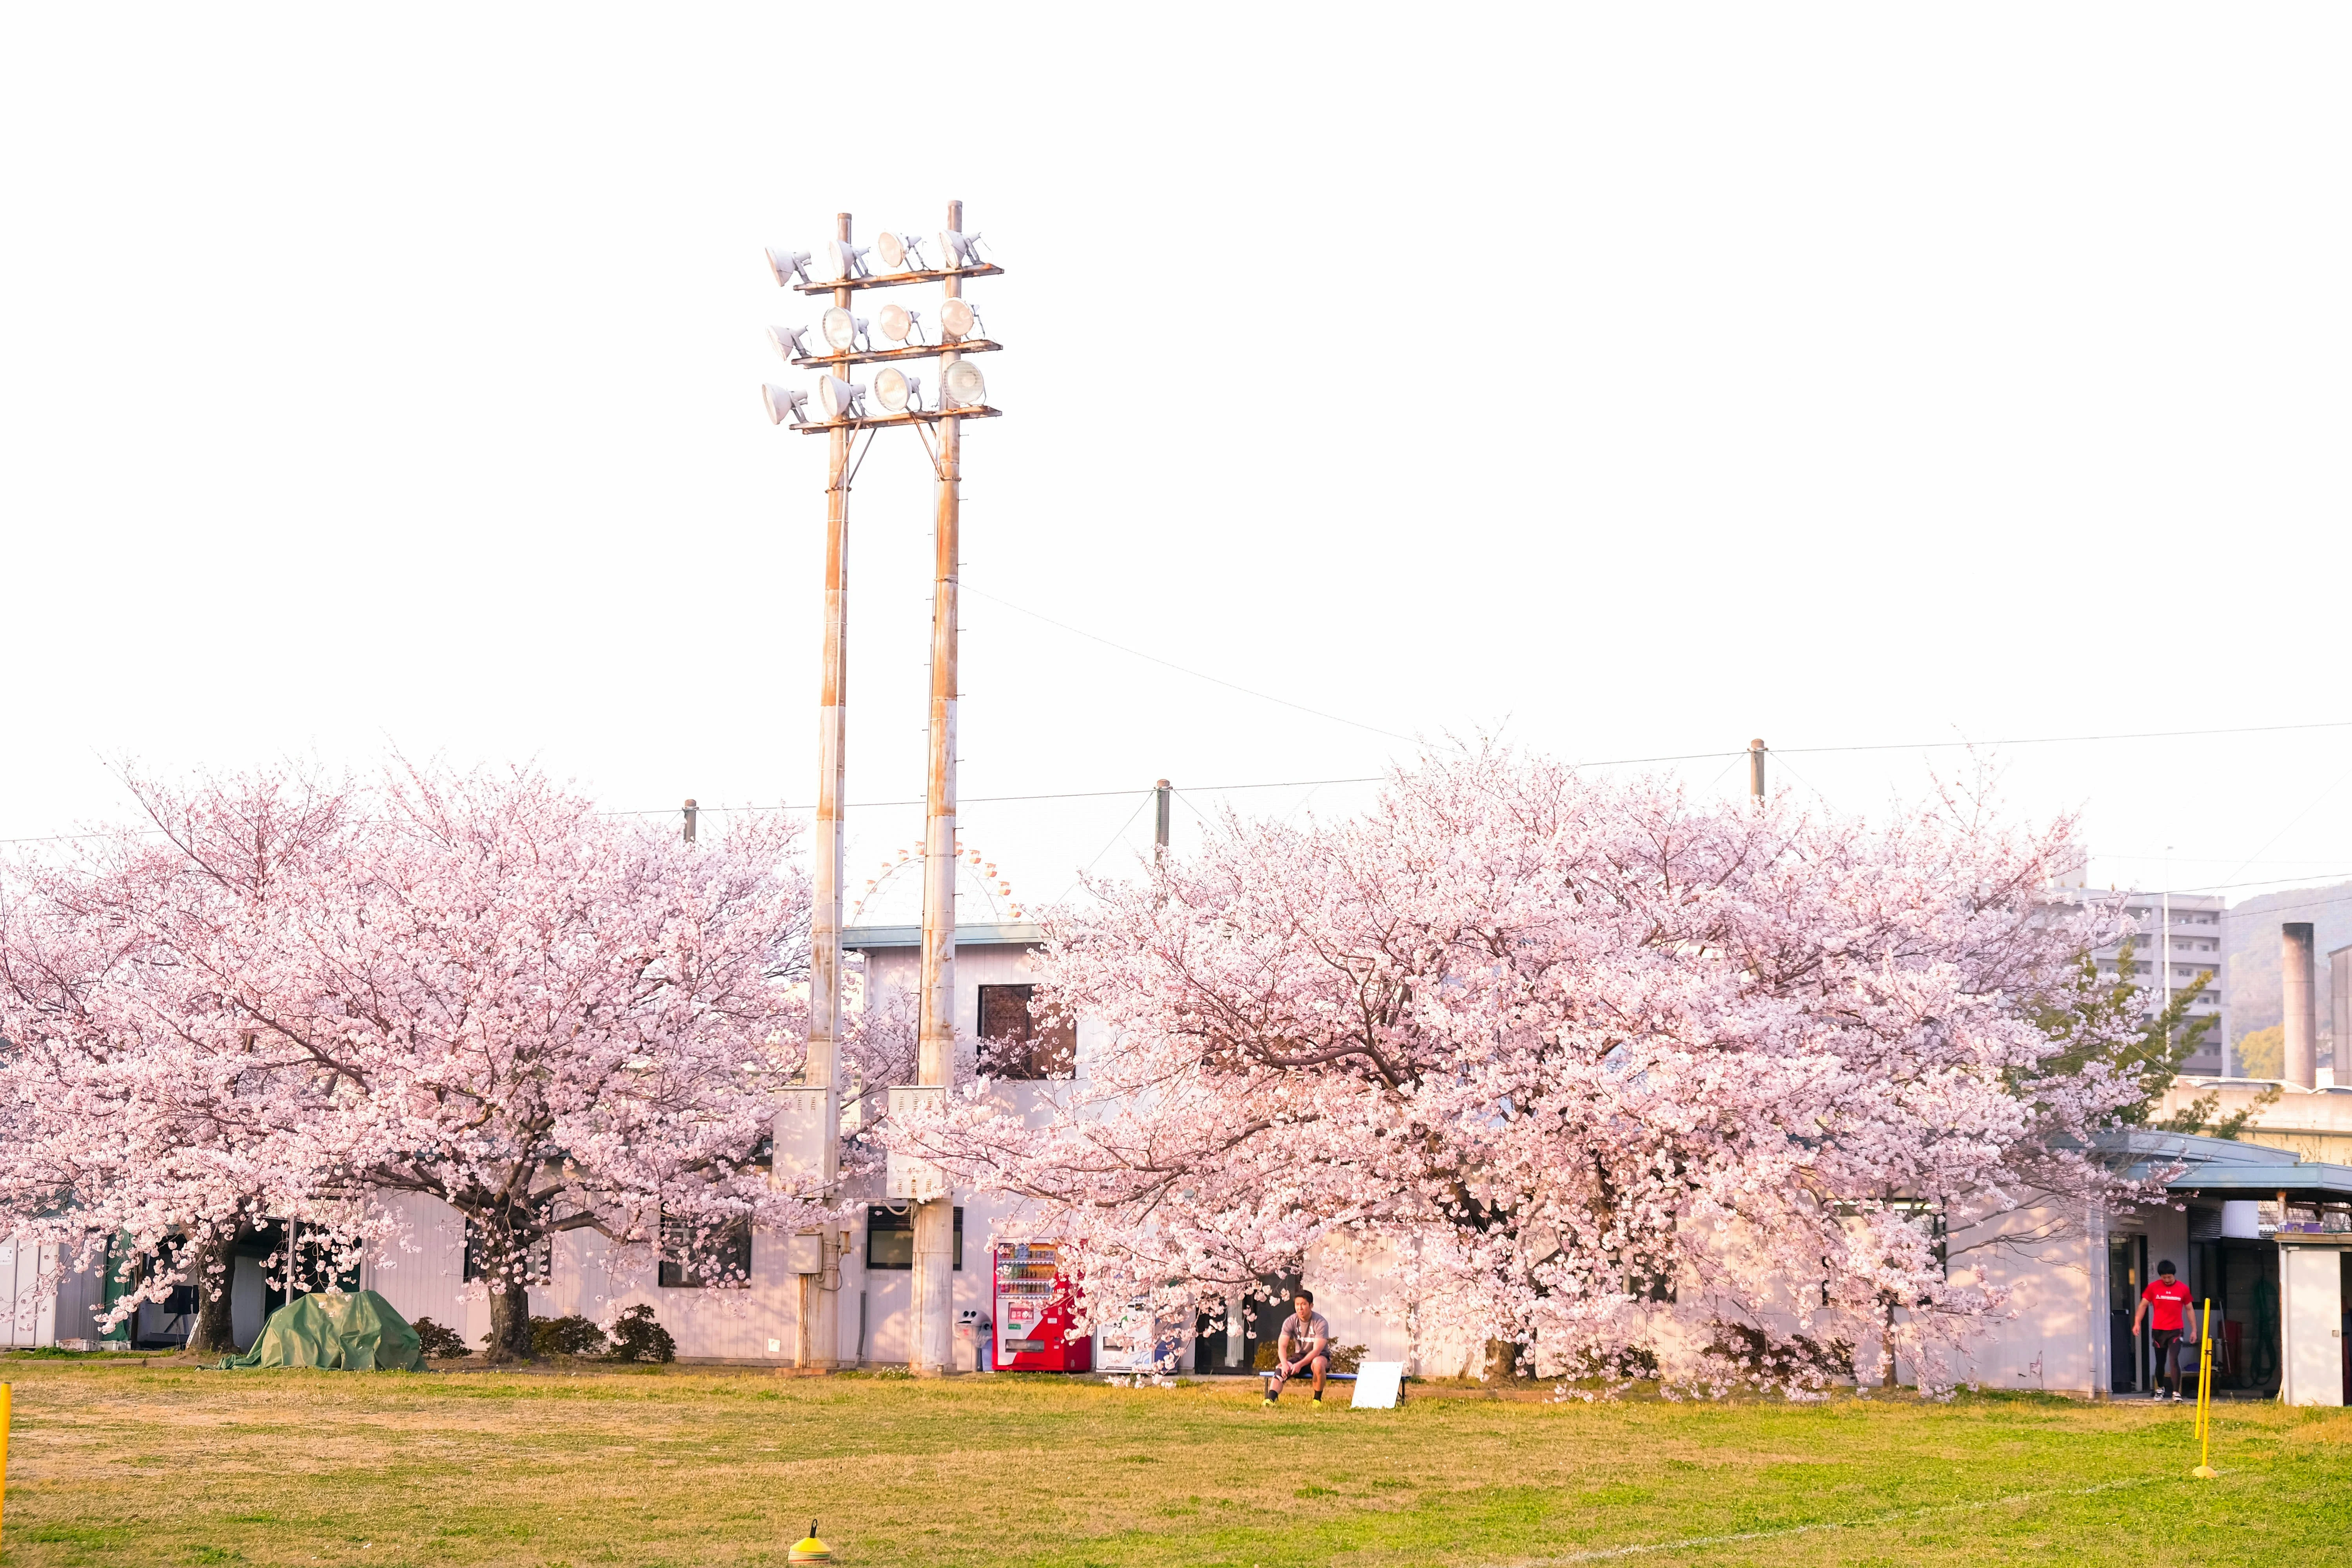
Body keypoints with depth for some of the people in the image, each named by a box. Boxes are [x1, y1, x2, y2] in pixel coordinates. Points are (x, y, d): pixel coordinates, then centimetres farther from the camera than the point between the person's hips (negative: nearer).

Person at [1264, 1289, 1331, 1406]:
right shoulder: (1290, 1322, -7)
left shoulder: (1321, 1323, -19)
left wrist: (1300, 1365, -37)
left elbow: (1317, 1350, -24)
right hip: (1300, 1356, 4)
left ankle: (1318, 1400, -23)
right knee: (1281, 1369, -25)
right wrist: (1285, 1364, -34)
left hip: (1320, 1356, -4)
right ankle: (1270, 1400, -43)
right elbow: (1282, 1346, -14)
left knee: (1318, 1363, -40)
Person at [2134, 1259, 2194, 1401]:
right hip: (2158, 1331, 2)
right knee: (2160, 1362, 13)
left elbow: (2189, 1309, 8)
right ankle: (2160, 1389, 34)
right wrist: (2137, 1322, -11)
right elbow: (2143, 1305, 2)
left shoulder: (2183, 1289, -1)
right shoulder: (2153, 1287, -1)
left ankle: (2176, 1393, -15)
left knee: (2174, 1360, -15)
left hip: (2176, 1331, -2)